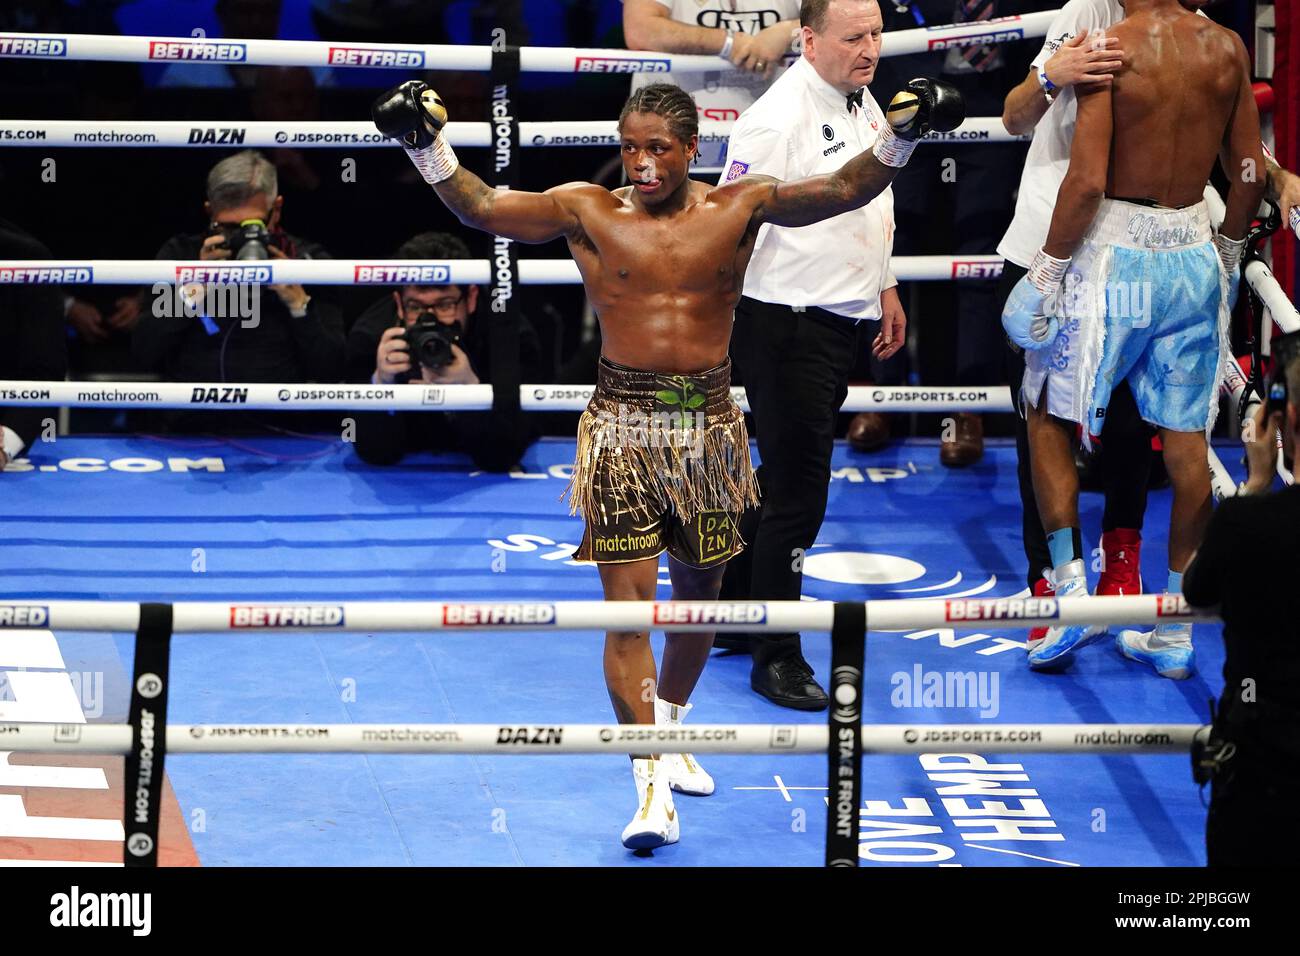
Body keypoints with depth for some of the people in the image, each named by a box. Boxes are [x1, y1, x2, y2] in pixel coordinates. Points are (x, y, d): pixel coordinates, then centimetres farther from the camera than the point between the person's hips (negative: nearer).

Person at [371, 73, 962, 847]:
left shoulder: (738, 208, 2)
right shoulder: (590, 213, -1)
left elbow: (845, 191, -5)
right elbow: (480, 207, -8)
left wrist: (901, 136, -19)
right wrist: (427, 145, -22)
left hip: (710, 424, 2)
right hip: (623, 426, -2)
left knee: (698, 592, 16)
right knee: (627, 602, -10)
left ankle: (668, 731, 43)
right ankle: (654, 790, -11)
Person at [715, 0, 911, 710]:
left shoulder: (864, 104, 9)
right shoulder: (777, 118, -20)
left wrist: (886, 287, 26)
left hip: (842, 318, 9)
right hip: (786, 323, -9)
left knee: (784, 479, 18)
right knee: (797, 491, -5)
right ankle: (776, 658, 4)